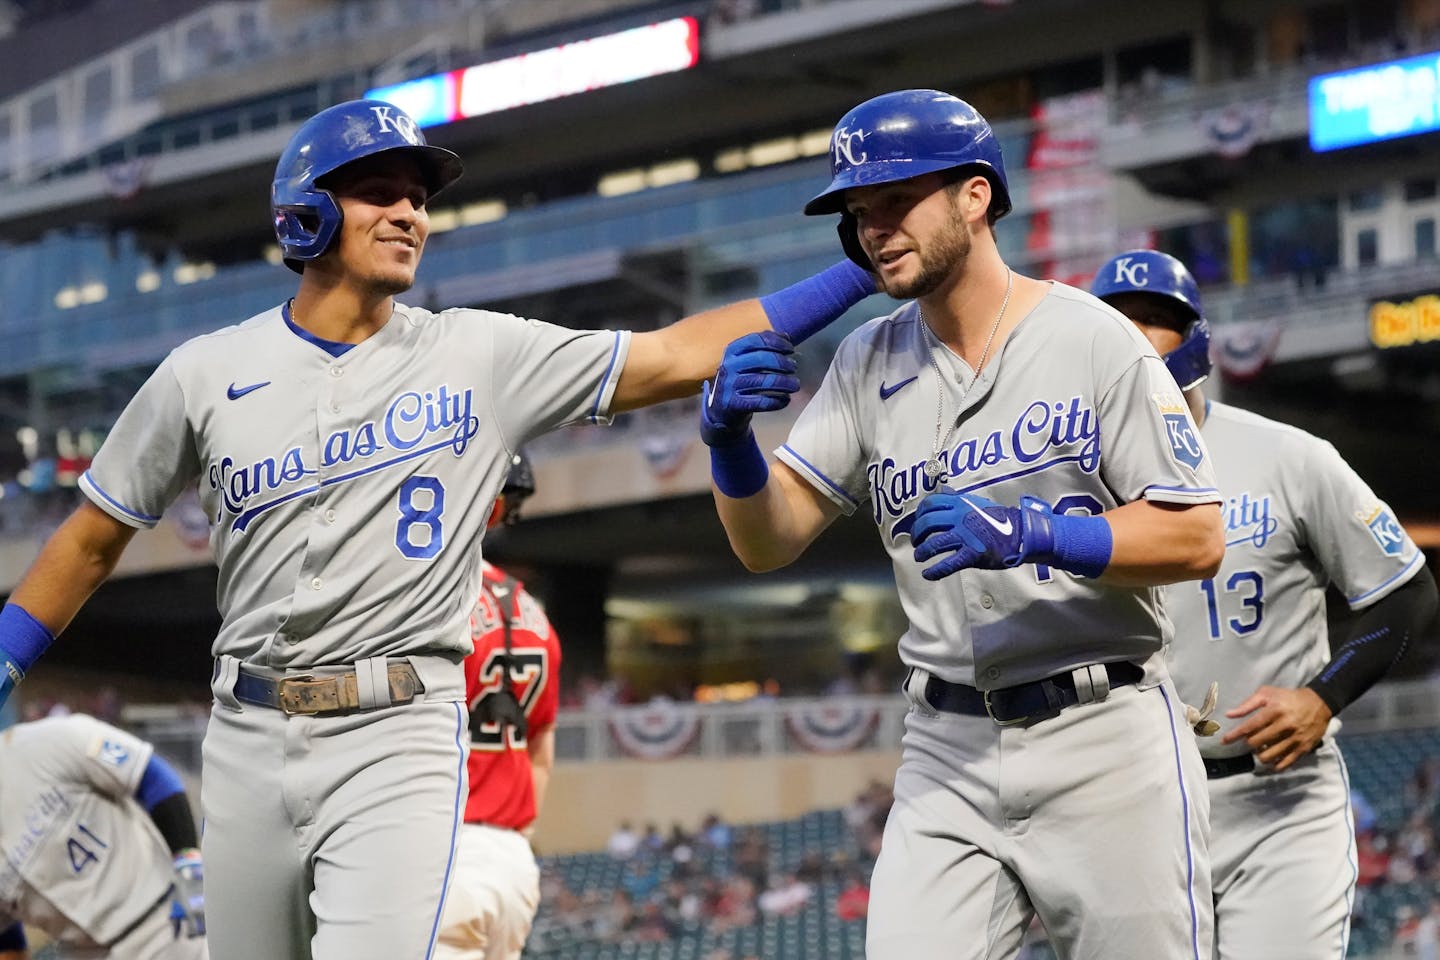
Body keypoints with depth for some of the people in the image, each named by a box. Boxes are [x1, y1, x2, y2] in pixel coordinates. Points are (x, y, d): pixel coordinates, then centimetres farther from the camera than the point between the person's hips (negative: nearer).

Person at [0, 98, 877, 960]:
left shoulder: (482, 357, 2)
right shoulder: (206, 374, 4)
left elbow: (678, 357, -1)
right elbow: (92, 541, 12)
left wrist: (857, 273, -7)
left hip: (401, 740, -2)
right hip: (249, 742, 2)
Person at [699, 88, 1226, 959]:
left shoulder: (1095, 340, -5)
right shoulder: (869, 364, 9)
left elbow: (1197, 541, -9)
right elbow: (769, 542, 4)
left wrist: (1028, 533, -23)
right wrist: (731, 437, -17)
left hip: (1105, 740, -3)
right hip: (948, 755, 4)